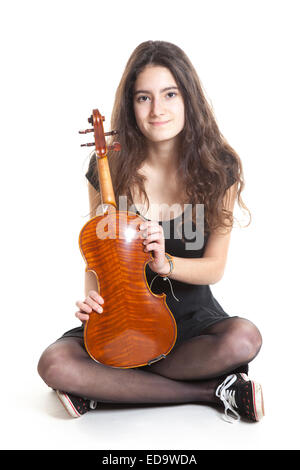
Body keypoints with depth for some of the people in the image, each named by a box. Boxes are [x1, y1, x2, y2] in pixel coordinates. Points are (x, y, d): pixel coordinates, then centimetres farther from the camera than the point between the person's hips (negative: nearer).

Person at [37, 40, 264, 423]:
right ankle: (209, 389, -19)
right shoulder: (109, 166, -8)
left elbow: (214, 267, -4)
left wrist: (165, 263, -24)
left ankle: (104, 386, -16)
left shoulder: (218, 168, -8)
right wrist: (93, 295, -18)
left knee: (243, 338, -33)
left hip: (192, 315, 0)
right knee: (54, 364, -27)